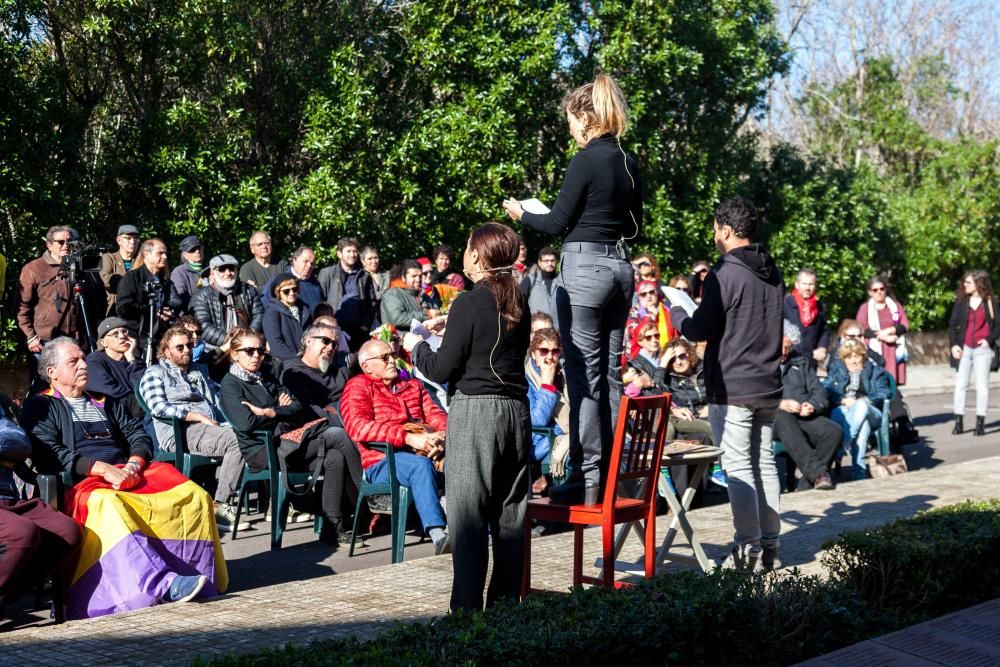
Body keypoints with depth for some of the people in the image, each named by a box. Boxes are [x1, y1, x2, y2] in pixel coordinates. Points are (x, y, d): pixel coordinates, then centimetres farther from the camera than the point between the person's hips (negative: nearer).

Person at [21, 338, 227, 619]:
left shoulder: (105, 403, 30)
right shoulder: (40, 406, 11)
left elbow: (138, 435, 18)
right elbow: (49, 455, -5)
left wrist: (134, 464, -6)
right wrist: (104, 469, -16)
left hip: (130, 474, 6)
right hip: (83, 482, -6)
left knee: (194, 496, -19)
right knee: (107, 505, -42)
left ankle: (200, 578, -25)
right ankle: (161, 584, -52)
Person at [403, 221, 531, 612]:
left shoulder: (469, 303, -11)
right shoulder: (518, 303, 8)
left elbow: (442, 370, -11)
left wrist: (416, 347, 9)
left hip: (474, 412, -7)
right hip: (516, 410, 7)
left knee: (468, 516, -2)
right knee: (510, 515, 9)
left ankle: (468, 607, -2)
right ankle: (506, 603, 14)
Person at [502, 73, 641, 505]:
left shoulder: (586, 160, -11)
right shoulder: (628, 163, 11)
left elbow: (559, 222, -7)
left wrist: (521, 214, 10)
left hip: (585, 266, -8)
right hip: (620, 267, 8)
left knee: (584, 374, -5)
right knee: (610, 372, 11)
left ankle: (587, 478, -4)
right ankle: (612, 472, 15)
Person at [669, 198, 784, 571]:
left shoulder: (725, 273, -14)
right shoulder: (773, 274, 11)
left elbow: (700, 330, -14)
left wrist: (676, 314, 7)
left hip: (731, 387, -8)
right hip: (768, 385, 8)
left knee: (738, 467, -3)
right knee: (764, 462, 12)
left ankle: (748, 549, -3)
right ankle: (769, 545, 16)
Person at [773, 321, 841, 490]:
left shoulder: (801, 362, 28)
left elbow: (819, 390, 18)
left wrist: (812, 405, -6)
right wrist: (779, 404, -18)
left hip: (805, 418, 4)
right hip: (772, 417, -4)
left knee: (834, 431, -26)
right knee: (784, 420, -40)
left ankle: (807, 483, -26)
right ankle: (817, 472, -47)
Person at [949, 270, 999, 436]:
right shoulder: (961, 301, 5)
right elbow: (952, 324, 6)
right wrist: (953, 344, -5)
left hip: (982, 349, -2)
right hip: (964, 348, 2)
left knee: (982, 385, 0)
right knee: (960, 385, 1)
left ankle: (980, 423, 4)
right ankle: (958, 421, 4)